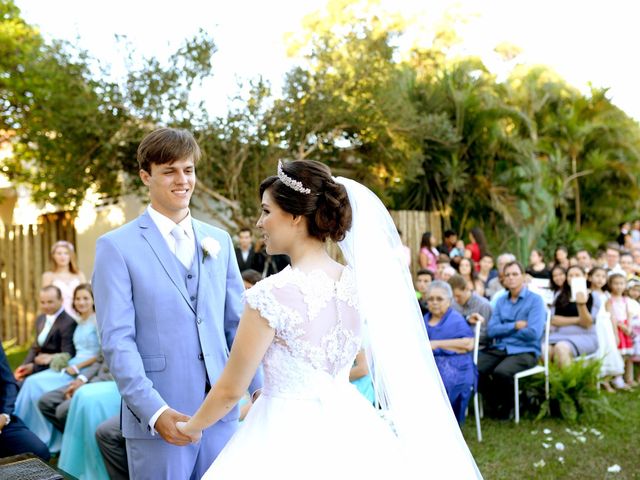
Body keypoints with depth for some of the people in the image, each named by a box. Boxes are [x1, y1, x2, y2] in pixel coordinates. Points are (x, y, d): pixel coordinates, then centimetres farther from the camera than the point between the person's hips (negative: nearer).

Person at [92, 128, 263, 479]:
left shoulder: (219, 241, 9)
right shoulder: (117, 246, -4)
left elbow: (238, 321, 11)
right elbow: (117, 339, -10)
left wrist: (258, 385, 1)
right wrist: (154, 411, -17)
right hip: (157, 417, -4)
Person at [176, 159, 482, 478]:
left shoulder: (273, 293, -20)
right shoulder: (359, 282, -1)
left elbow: (231, 389, -11)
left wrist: (192, 426, 10)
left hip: (290, 440, -6)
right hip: (347, 428, 6)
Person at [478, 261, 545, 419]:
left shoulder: (535, 300, -2)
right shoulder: (501, 301, 14)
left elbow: (533, 333, -15)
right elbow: (491, 330, 3)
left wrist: (504, 330, -3)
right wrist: (515, 326, -10)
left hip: (525, 351, -5)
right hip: (499, 348, 5)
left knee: (501, 372, -34)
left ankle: (507, 407, -2)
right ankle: (494, 401, 7)